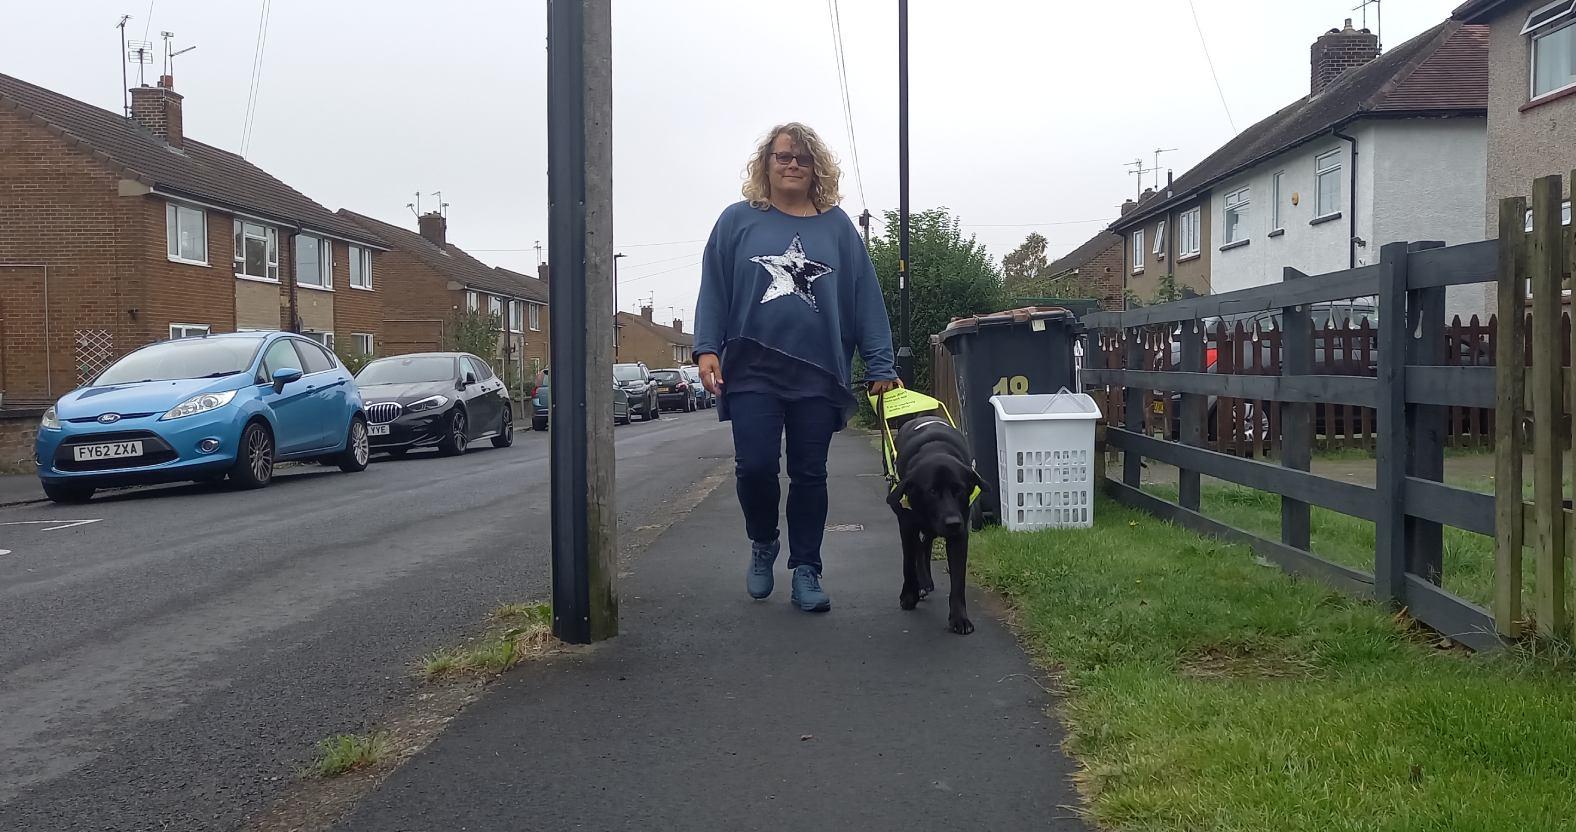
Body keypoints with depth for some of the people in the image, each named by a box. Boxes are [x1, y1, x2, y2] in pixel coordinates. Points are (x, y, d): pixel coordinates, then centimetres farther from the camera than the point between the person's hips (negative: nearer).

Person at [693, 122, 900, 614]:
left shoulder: (837, 226, 8)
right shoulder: (738, 221, 7)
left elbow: (865, 299, 7)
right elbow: (713, 290, 5)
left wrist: (880, 367, 2)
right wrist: (707, 349, -7)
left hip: (819, 374, 1)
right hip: (753, 370, -1)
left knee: (809, 475, 5)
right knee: (755, 467, -8)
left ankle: (806, 572, 16)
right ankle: (763, 545, 21)